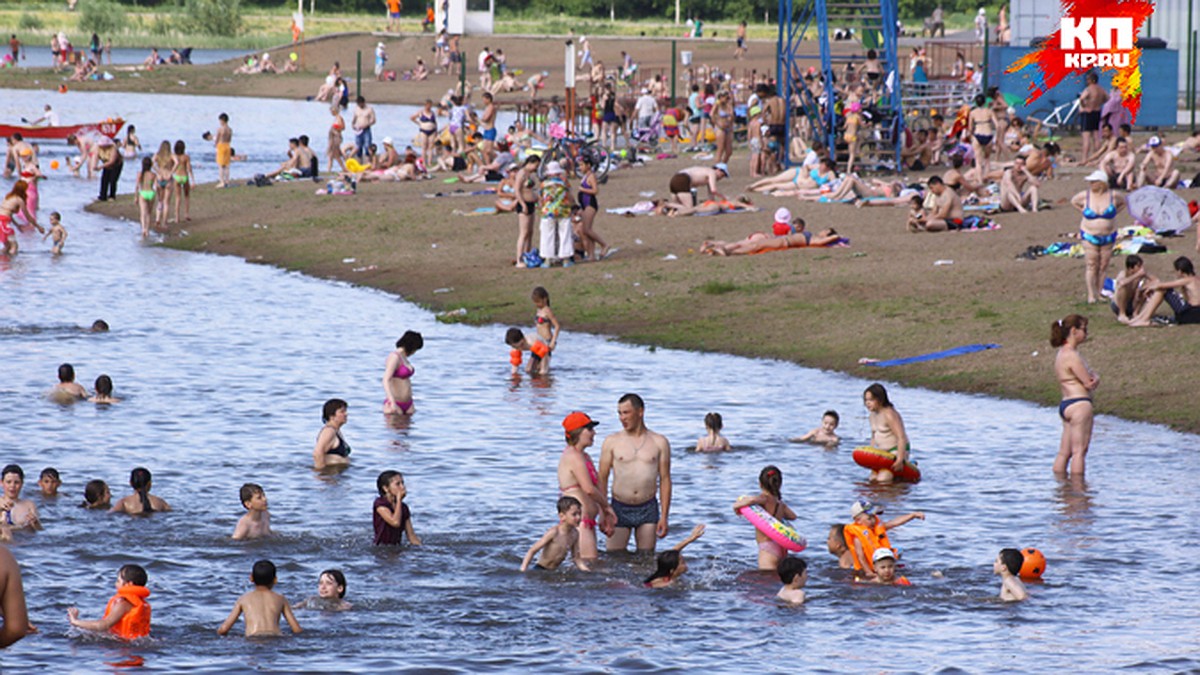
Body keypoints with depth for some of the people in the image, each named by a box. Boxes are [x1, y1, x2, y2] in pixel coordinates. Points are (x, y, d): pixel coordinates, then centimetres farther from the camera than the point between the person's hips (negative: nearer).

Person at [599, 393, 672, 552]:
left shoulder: (659, 442, 3)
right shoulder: (612, 442, 2)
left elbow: (665, 480, 5)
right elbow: (602, 479, 3)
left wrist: (664, 516, -1)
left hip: (648, 509, 1)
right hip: (620, 509, -1)